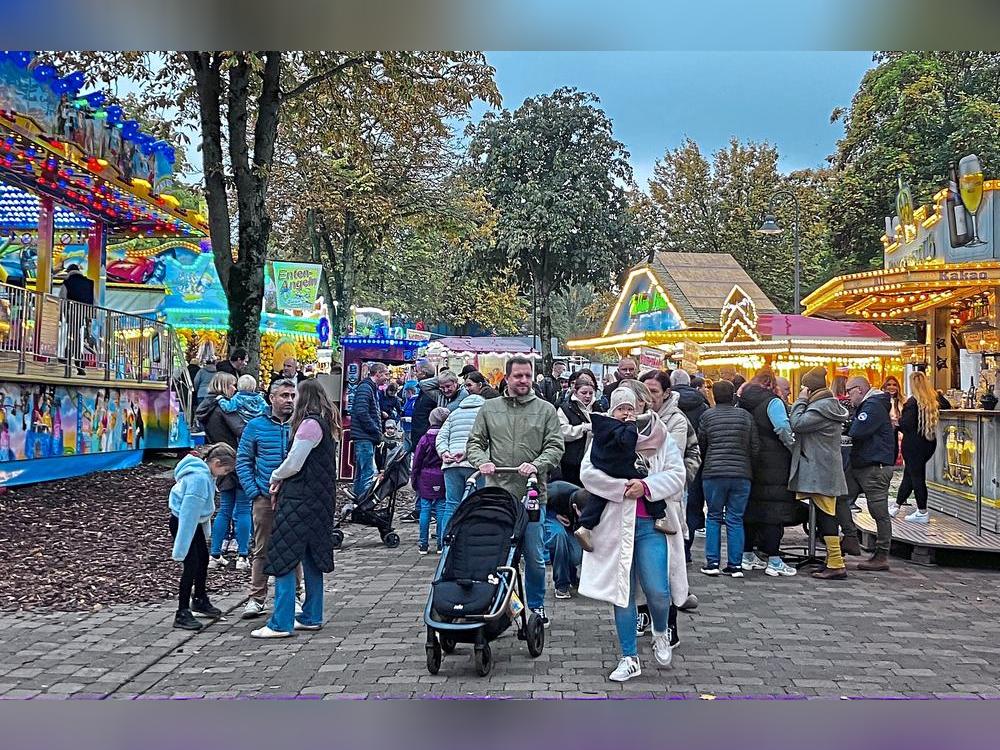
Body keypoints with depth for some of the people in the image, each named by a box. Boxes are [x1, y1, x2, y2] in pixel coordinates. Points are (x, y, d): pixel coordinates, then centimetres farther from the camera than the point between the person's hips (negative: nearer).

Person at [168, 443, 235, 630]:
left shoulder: (205, 473, -1)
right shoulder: (198, 478, -31)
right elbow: (188, 511, -32)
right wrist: (181, 548, -30)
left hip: (194, 521, 11)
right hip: (181, 522, -11)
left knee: (203, 558, 22)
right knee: (192, 565, -10)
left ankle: (200, 600, 42)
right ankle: (182, 614, -1)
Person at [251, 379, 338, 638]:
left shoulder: (310, 424, -16)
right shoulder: (323, 423, 14)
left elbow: (293, 464, -18)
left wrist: (275, 478, 2)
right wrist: (281, 483, 8)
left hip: (300, 500, -10)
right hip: (316, 500, 10)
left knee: (284, 559, -7)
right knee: (311, 557, 14)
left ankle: (281, 624, -6)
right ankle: (311, 617, 22)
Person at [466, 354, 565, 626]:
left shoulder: (546, 410, 6)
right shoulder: (490, 408, 10)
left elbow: (555, 447, 0)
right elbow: (475, 442, 10)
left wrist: (536, 465, -18)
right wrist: (482, 461, -10)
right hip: (496, 493, 1)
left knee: (535, 555, 4)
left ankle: (536, 605, 21)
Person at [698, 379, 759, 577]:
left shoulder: (707, 416, 0)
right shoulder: (745, 415, 3)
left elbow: (701, 445, 5)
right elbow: (755, 446, 3)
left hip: (714, 473, -1)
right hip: (741, 474, 1)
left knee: (714, 517, 9)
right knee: (736, 519, 5)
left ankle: (712, 562, 5)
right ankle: (735, 565, 5)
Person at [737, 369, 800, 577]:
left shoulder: (742, 403, 11)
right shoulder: (773, 402, -10)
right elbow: (784, 431, -16)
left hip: (747, 464, 7)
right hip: (773, 466, -7)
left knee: (750, 508, 13)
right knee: (773, 511, -4)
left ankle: (747, 556, 18)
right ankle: (774, 562, -4)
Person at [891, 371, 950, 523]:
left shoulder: (913, 402, -19)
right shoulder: (935, 398, 1)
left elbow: (906, 425, -22)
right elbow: (948, 407, 20)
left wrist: (898, 420, -2)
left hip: (914, 445, -7)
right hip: (930, 443, 7)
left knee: (916, 476, 2)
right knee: (909, 474, 17)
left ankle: (922, 512, 6)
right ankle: (896, 506, 27)